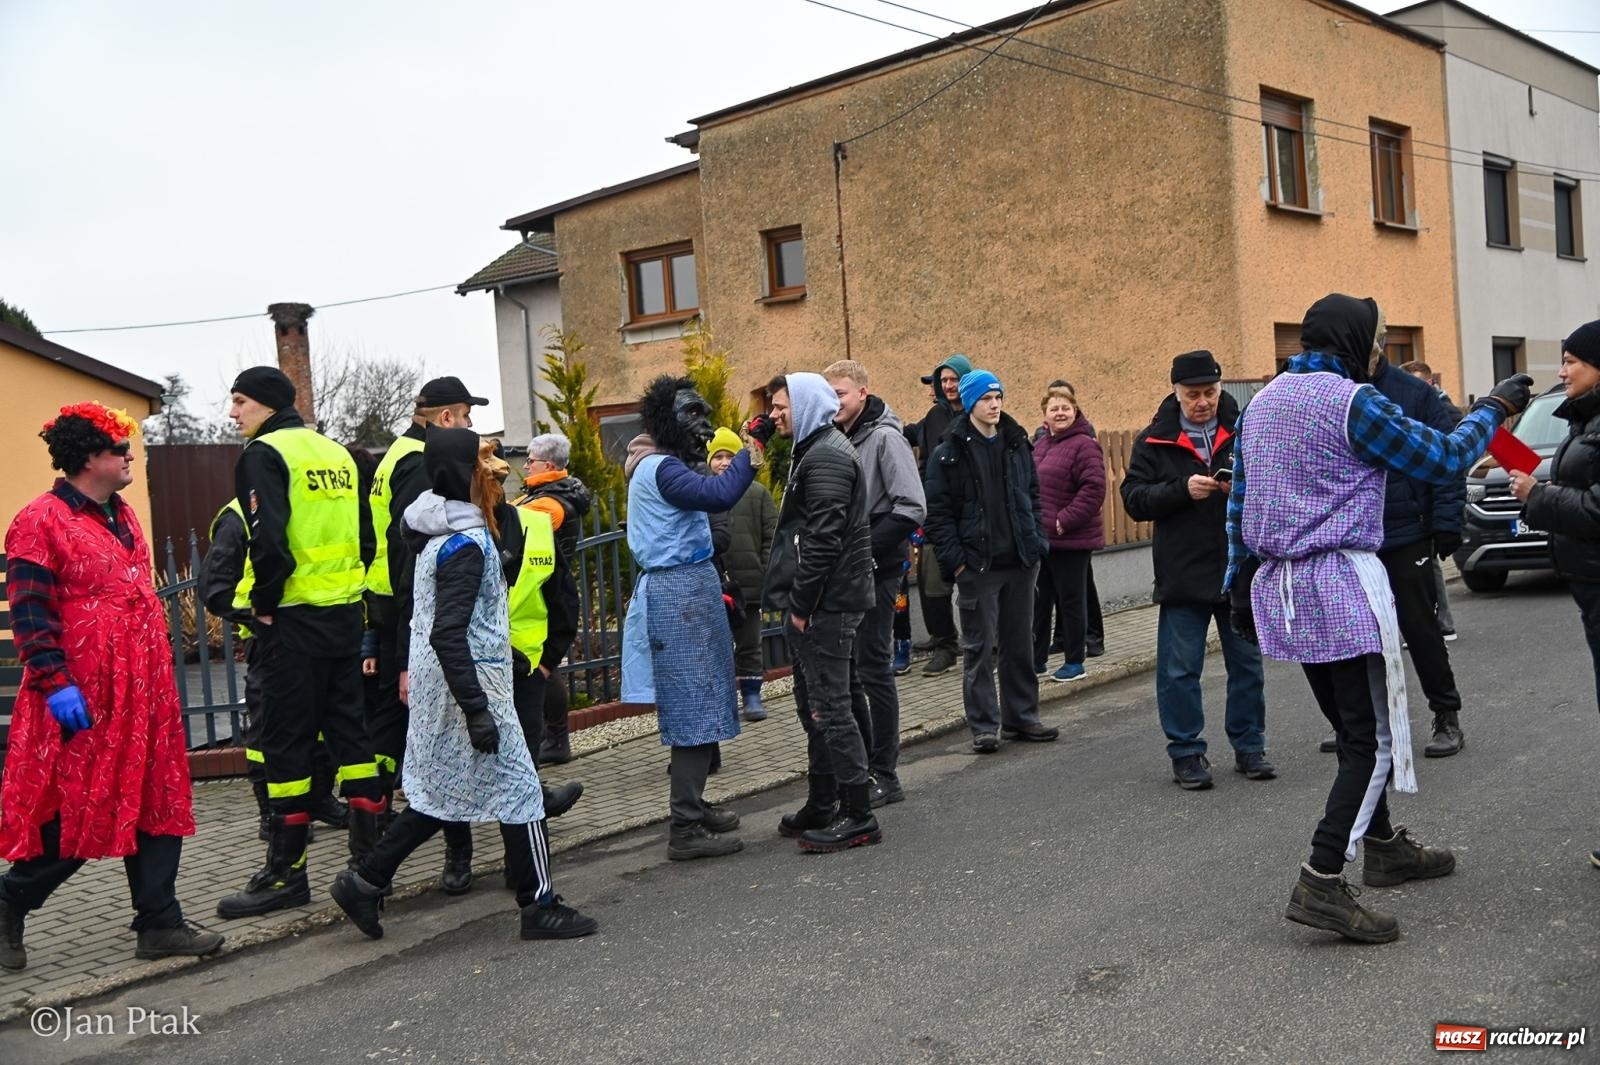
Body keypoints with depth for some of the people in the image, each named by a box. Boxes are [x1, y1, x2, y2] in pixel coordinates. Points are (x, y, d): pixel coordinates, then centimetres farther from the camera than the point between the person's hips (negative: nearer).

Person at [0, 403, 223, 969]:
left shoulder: (122, 515, 16)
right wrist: (54, 682, -20)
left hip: (144, 690, 8)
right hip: (85, 699, -8)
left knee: (157, 803, 8)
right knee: (76, 815, 1)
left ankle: (160, 923, 14)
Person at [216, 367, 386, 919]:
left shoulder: (264, 453, -8)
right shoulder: (337, 453, 15)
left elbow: (269, 539, -20)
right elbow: (366, 536, 15)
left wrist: (264, 601, -8)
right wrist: (345, 586, 17)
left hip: (294, 618, -7)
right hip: (345, 612, 7)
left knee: (286, 740, 0)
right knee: (349, 730, 12)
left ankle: (286, 873, 6)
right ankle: (370, 854, 15)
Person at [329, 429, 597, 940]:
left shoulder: (441, 532, 10)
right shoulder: (465, 542, -19)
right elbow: (448, 634, -26)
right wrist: (476, 709, -26)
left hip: (436, 684, 10)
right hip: (466, 682, -10)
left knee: (439, 795, 17)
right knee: (518, 788, 0)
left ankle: (364, 882, 21)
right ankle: (540, 907, 10)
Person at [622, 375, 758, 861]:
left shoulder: (656, 466, 17)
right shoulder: (660, 469, -15)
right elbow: (719, 496, -28)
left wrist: (714, 464, 10)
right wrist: (750, 451, -22)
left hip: (684, 588, 11)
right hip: (682, 591, -11)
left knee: (693, 706, 17)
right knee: (695, 708, -8)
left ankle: (693, 807, 28)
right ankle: (686, 830, -4)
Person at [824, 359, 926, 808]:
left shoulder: (885, 438, -11)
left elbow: (911, 507, -19)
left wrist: (866, 550, -20)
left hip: (875, 571, -8)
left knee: (873, 669, -2)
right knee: (843, 670, 12)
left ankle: (884, 775, 7)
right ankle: (857, 763, 24)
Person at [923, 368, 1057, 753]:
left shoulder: (1017, 443, 10)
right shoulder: (949, 453, -6)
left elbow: (1033, 496, 18)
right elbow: (938, 512, -7)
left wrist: (1037, 540, 9)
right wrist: (954, 559, -13)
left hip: (1020, 562, 5)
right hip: (977, 566, -5)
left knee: (1020, 644, 13)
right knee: (979, 647, 1)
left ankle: (1021, 717, 24)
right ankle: (984, 726, 9)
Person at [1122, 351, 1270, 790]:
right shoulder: (1153, 440, 1)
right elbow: (1135, 499, -6)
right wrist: (1183, 490, -20)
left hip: (1241, 569, 2)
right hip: (1182, 575, -1)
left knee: (1247, 664, 12)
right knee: (1179, 671, 3)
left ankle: (1249, 747, 26)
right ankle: (1187, 754, 15)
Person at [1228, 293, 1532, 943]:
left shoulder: (1262, 401, 13)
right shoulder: (1352, 402, -11)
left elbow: (1239, 503, 14)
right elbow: (1442, 458, -5)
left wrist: (1240, 586, 19)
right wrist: (1495, 407, 12)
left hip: (1278, 588, 9)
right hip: (1342, 585, -9)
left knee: (1351, 729, 20)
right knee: (1376, 738, -5)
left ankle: (1385, 848, 33)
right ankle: (1321, 884, -11)